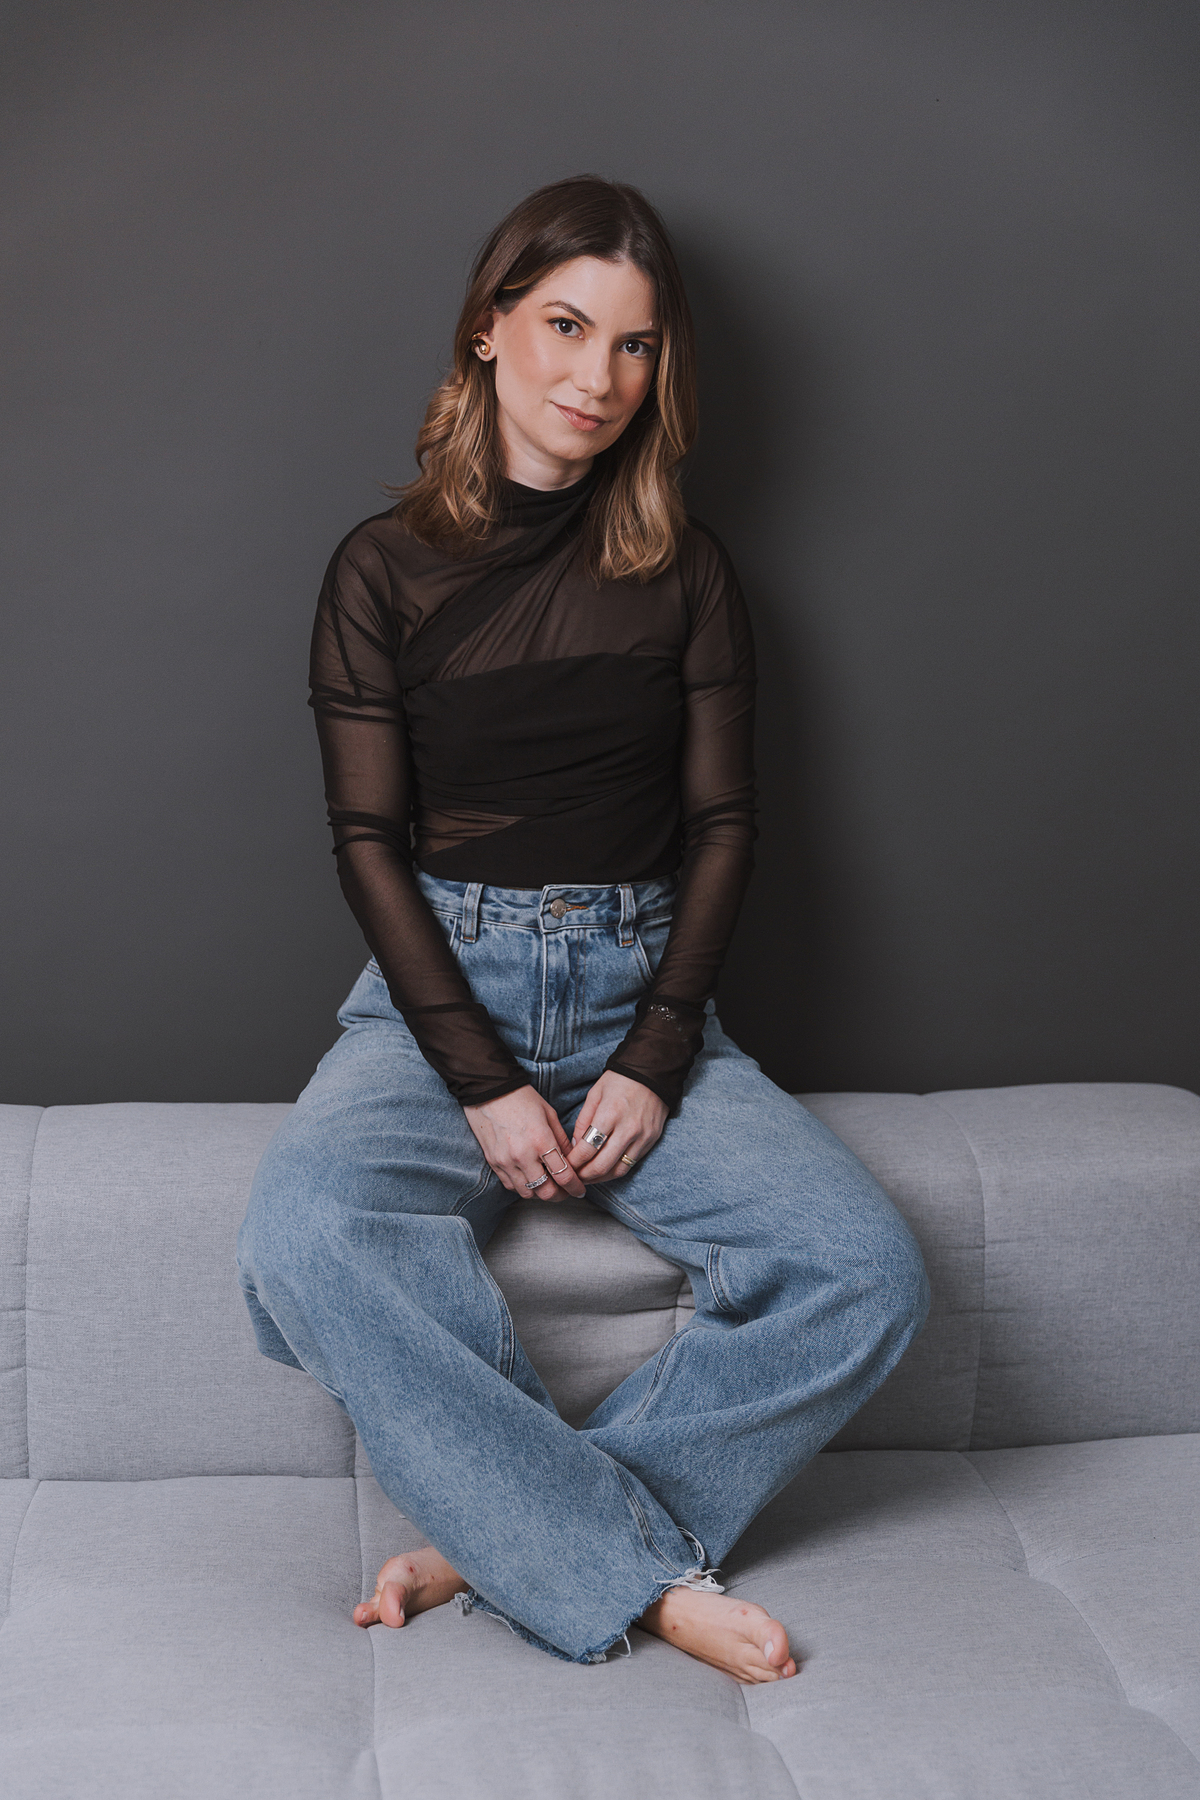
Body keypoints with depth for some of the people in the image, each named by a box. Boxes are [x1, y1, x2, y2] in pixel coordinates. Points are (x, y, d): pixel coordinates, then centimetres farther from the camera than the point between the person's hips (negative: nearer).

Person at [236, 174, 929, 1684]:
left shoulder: (684, 572, 7)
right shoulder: (385, 569, 2)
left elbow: (721, 824, 4)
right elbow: (368, 839, -2)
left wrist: (655, 1062, -10)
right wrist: (482, 1080, -14)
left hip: (642, 992, 2)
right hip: (440, 990, -1)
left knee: (868, 1273, -22)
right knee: (301, 1244, -33)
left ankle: (509, 1536, -14)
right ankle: (648, 1574, -24)